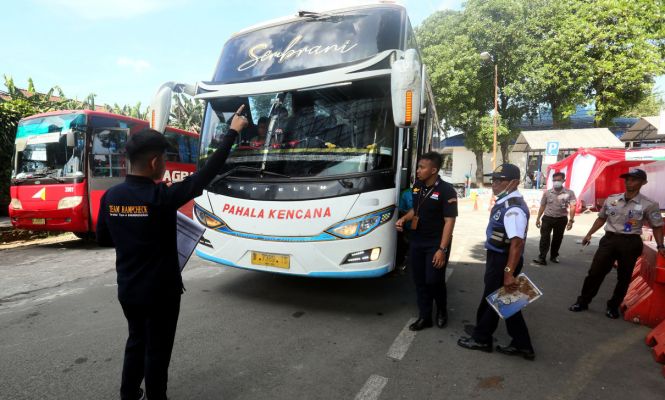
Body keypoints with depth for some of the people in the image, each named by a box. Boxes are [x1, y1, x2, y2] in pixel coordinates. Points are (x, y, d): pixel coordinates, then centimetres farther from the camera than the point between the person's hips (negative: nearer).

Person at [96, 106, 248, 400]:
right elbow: (205, 175, -20)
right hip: (159, 291, -6)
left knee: (136, 342, 26)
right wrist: (233, 132, -14)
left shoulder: (110, 196, -5)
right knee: (157, 350, 13)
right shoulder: (161, 197, -24)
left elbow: (103, 239, 7)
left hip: (127, 289, 7)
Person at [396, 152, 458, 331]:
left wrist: (442, 249, -23)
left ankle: (442, 311, 27)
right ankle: (424, 317, 23)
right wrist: (403, 219, -1)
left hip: (436, 244, -6)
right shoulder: (417, 187, 4)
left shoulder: (446, 190, -15)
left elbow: (449, 221, -18)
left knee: (434, 281, -3)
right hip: (416, 242, 6)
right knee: (420, 281, 10)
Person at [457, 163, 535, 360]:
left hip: (503, 261, -10)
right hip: (498, 258, 10)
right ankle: (521, 344, 29)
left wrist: (509, 272, -31)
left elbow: (517, 242, -30)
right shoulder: (504, 203, 9)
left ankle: (481, 339, 26)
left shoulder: (513, 208, -24)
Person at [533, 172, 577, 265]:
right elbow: (542, 206, 8)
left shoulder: (569, 193, -5)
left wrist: (571, 220, -19)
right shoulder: (547, 193, 1)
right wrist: (538, 218, 6)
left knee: (557, 239, 12)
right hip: (547, 218, 0)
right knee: (544, 238, -6)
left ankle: (554, 256, 28)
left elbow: (572, 207, -10)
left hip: (561, 219, 0)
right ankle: (541, 257, -8)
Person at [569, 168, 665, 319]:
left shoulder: (649, 204, -6)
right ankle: (583, 302, 14)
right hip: (609, 239, 2)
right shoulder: (611, 199, 2)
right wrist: (589, 234, 9)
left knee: (624, 277, 10)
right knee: (595, 272, 2)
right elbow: (601, 218, 14)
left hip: (631, 243, -2)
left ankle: (613, 307, 26)